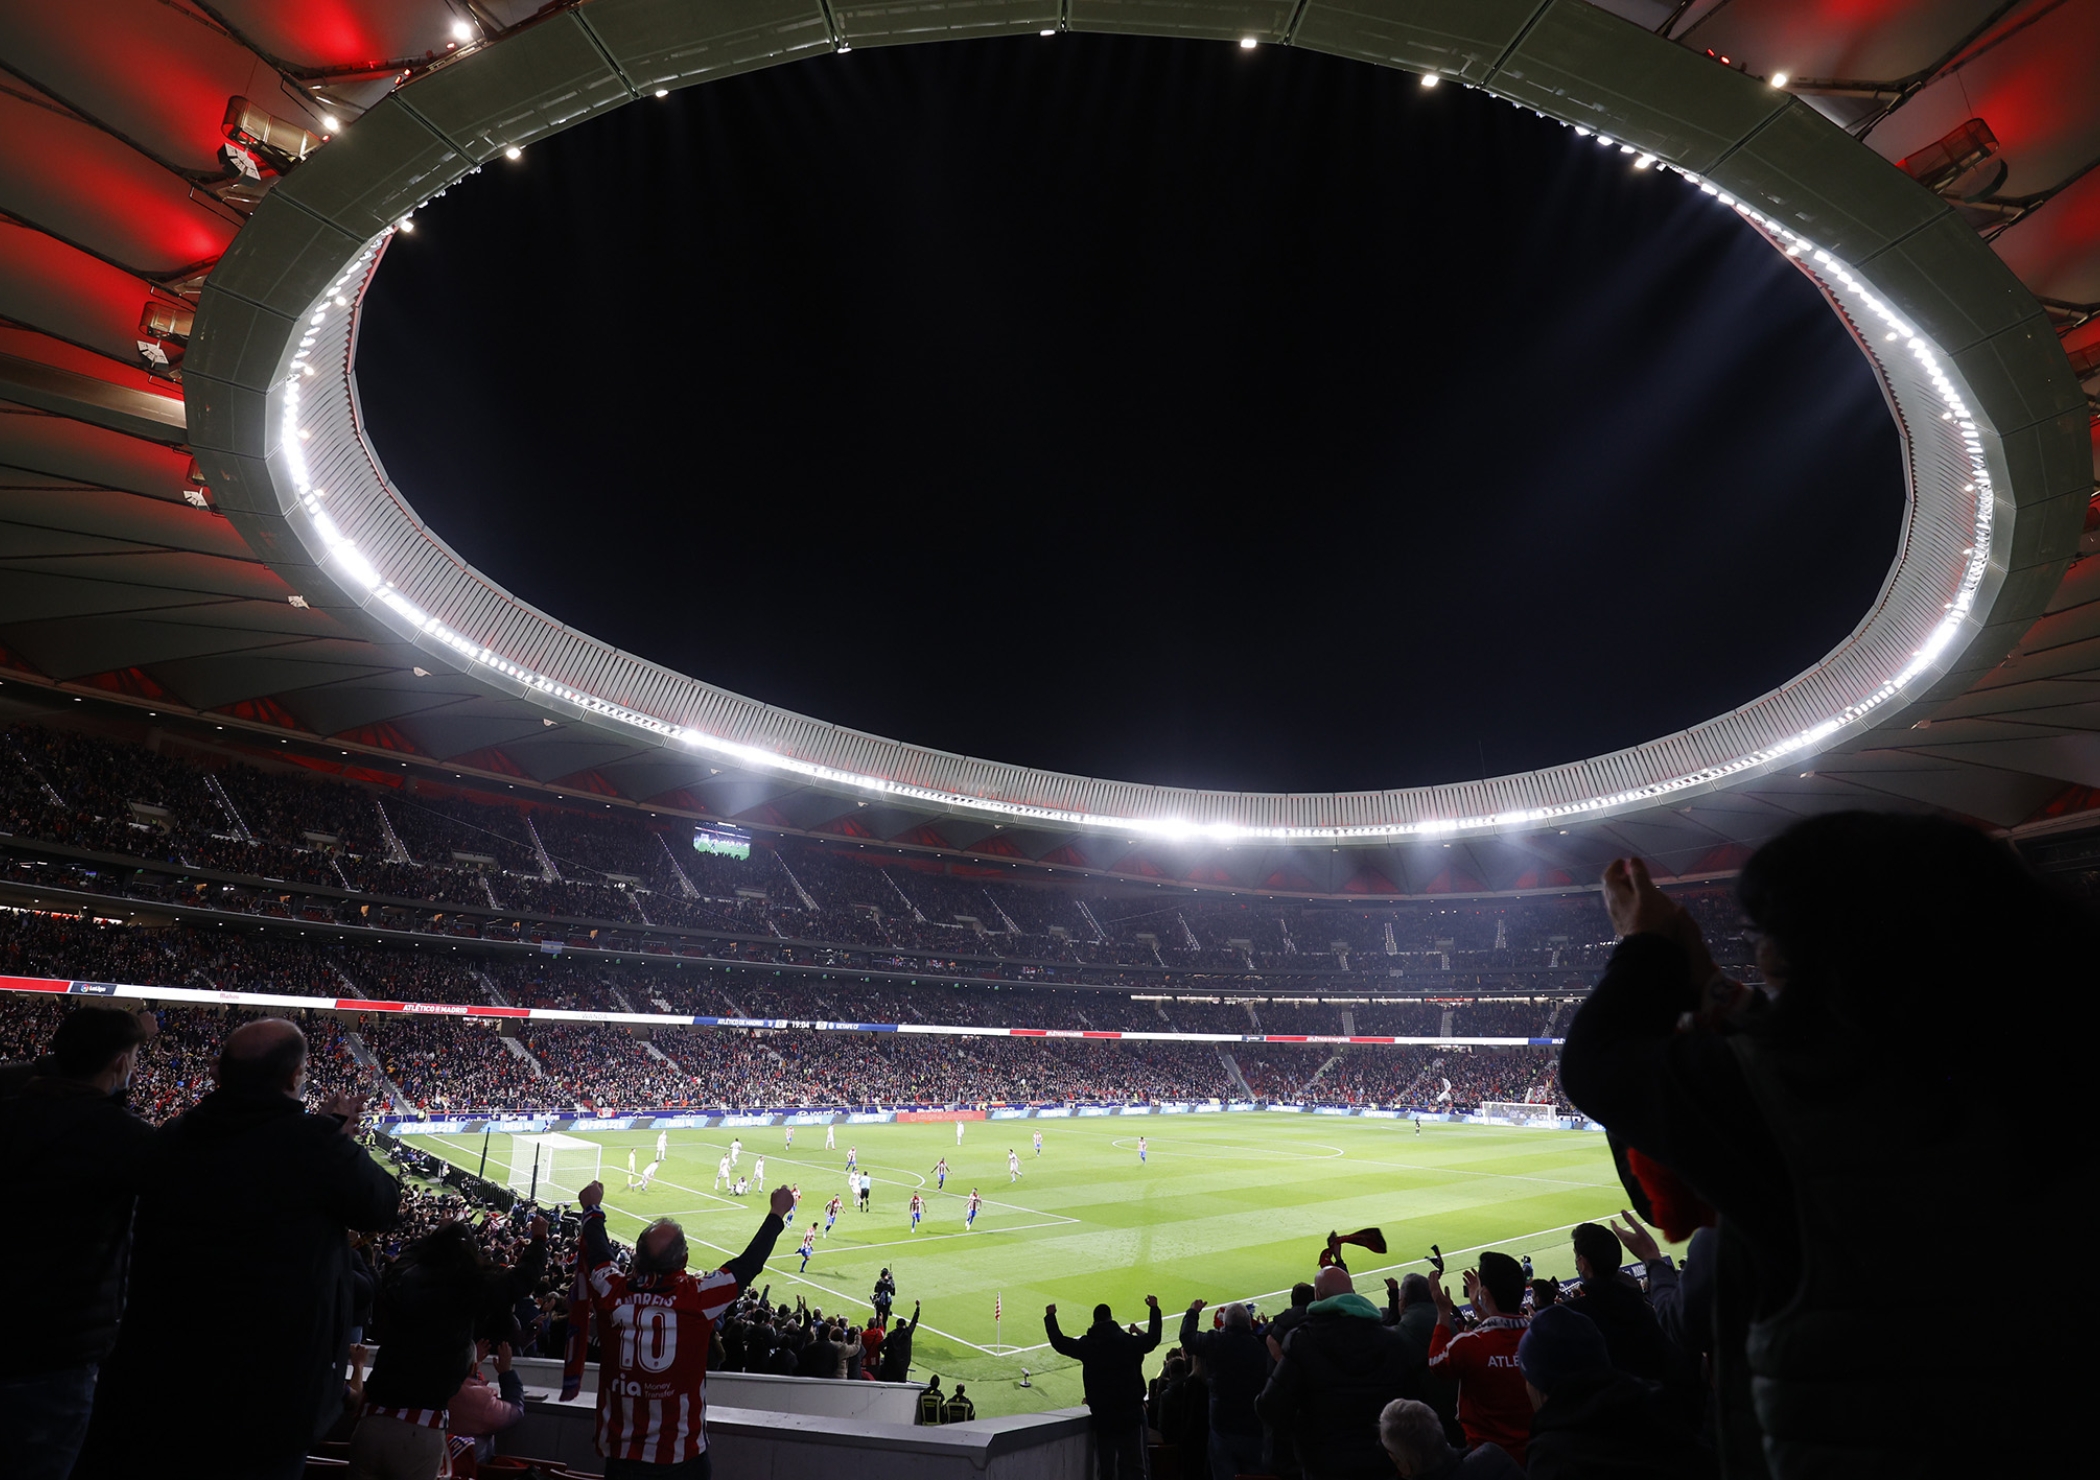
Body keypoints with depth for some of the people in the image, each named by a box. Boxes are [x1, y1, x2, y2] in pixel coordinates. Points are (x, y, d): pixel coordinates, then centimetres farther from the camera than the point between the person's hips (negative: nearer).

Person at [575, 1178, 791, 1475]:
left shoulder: (611, 1293, -15)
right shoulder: (697, 1297, -20)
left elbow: (597, 1254, 7)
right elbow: (748, 1264, -6)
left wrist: (593, 1209, 25)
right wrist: (777, 1213, 9)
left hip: (621, 1453, 2)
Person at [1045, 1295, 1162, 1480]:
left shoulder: (1086, 1345, -4)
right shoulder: (1129, 1342, -6)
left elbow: (1058, 1342, 6)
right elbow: (1153, 1338, 10)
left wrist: (1050, 1316, 20)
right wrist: (1154, 1309, 22)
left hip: (1102, 1418, 1)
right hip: (1130, 1416, -1)